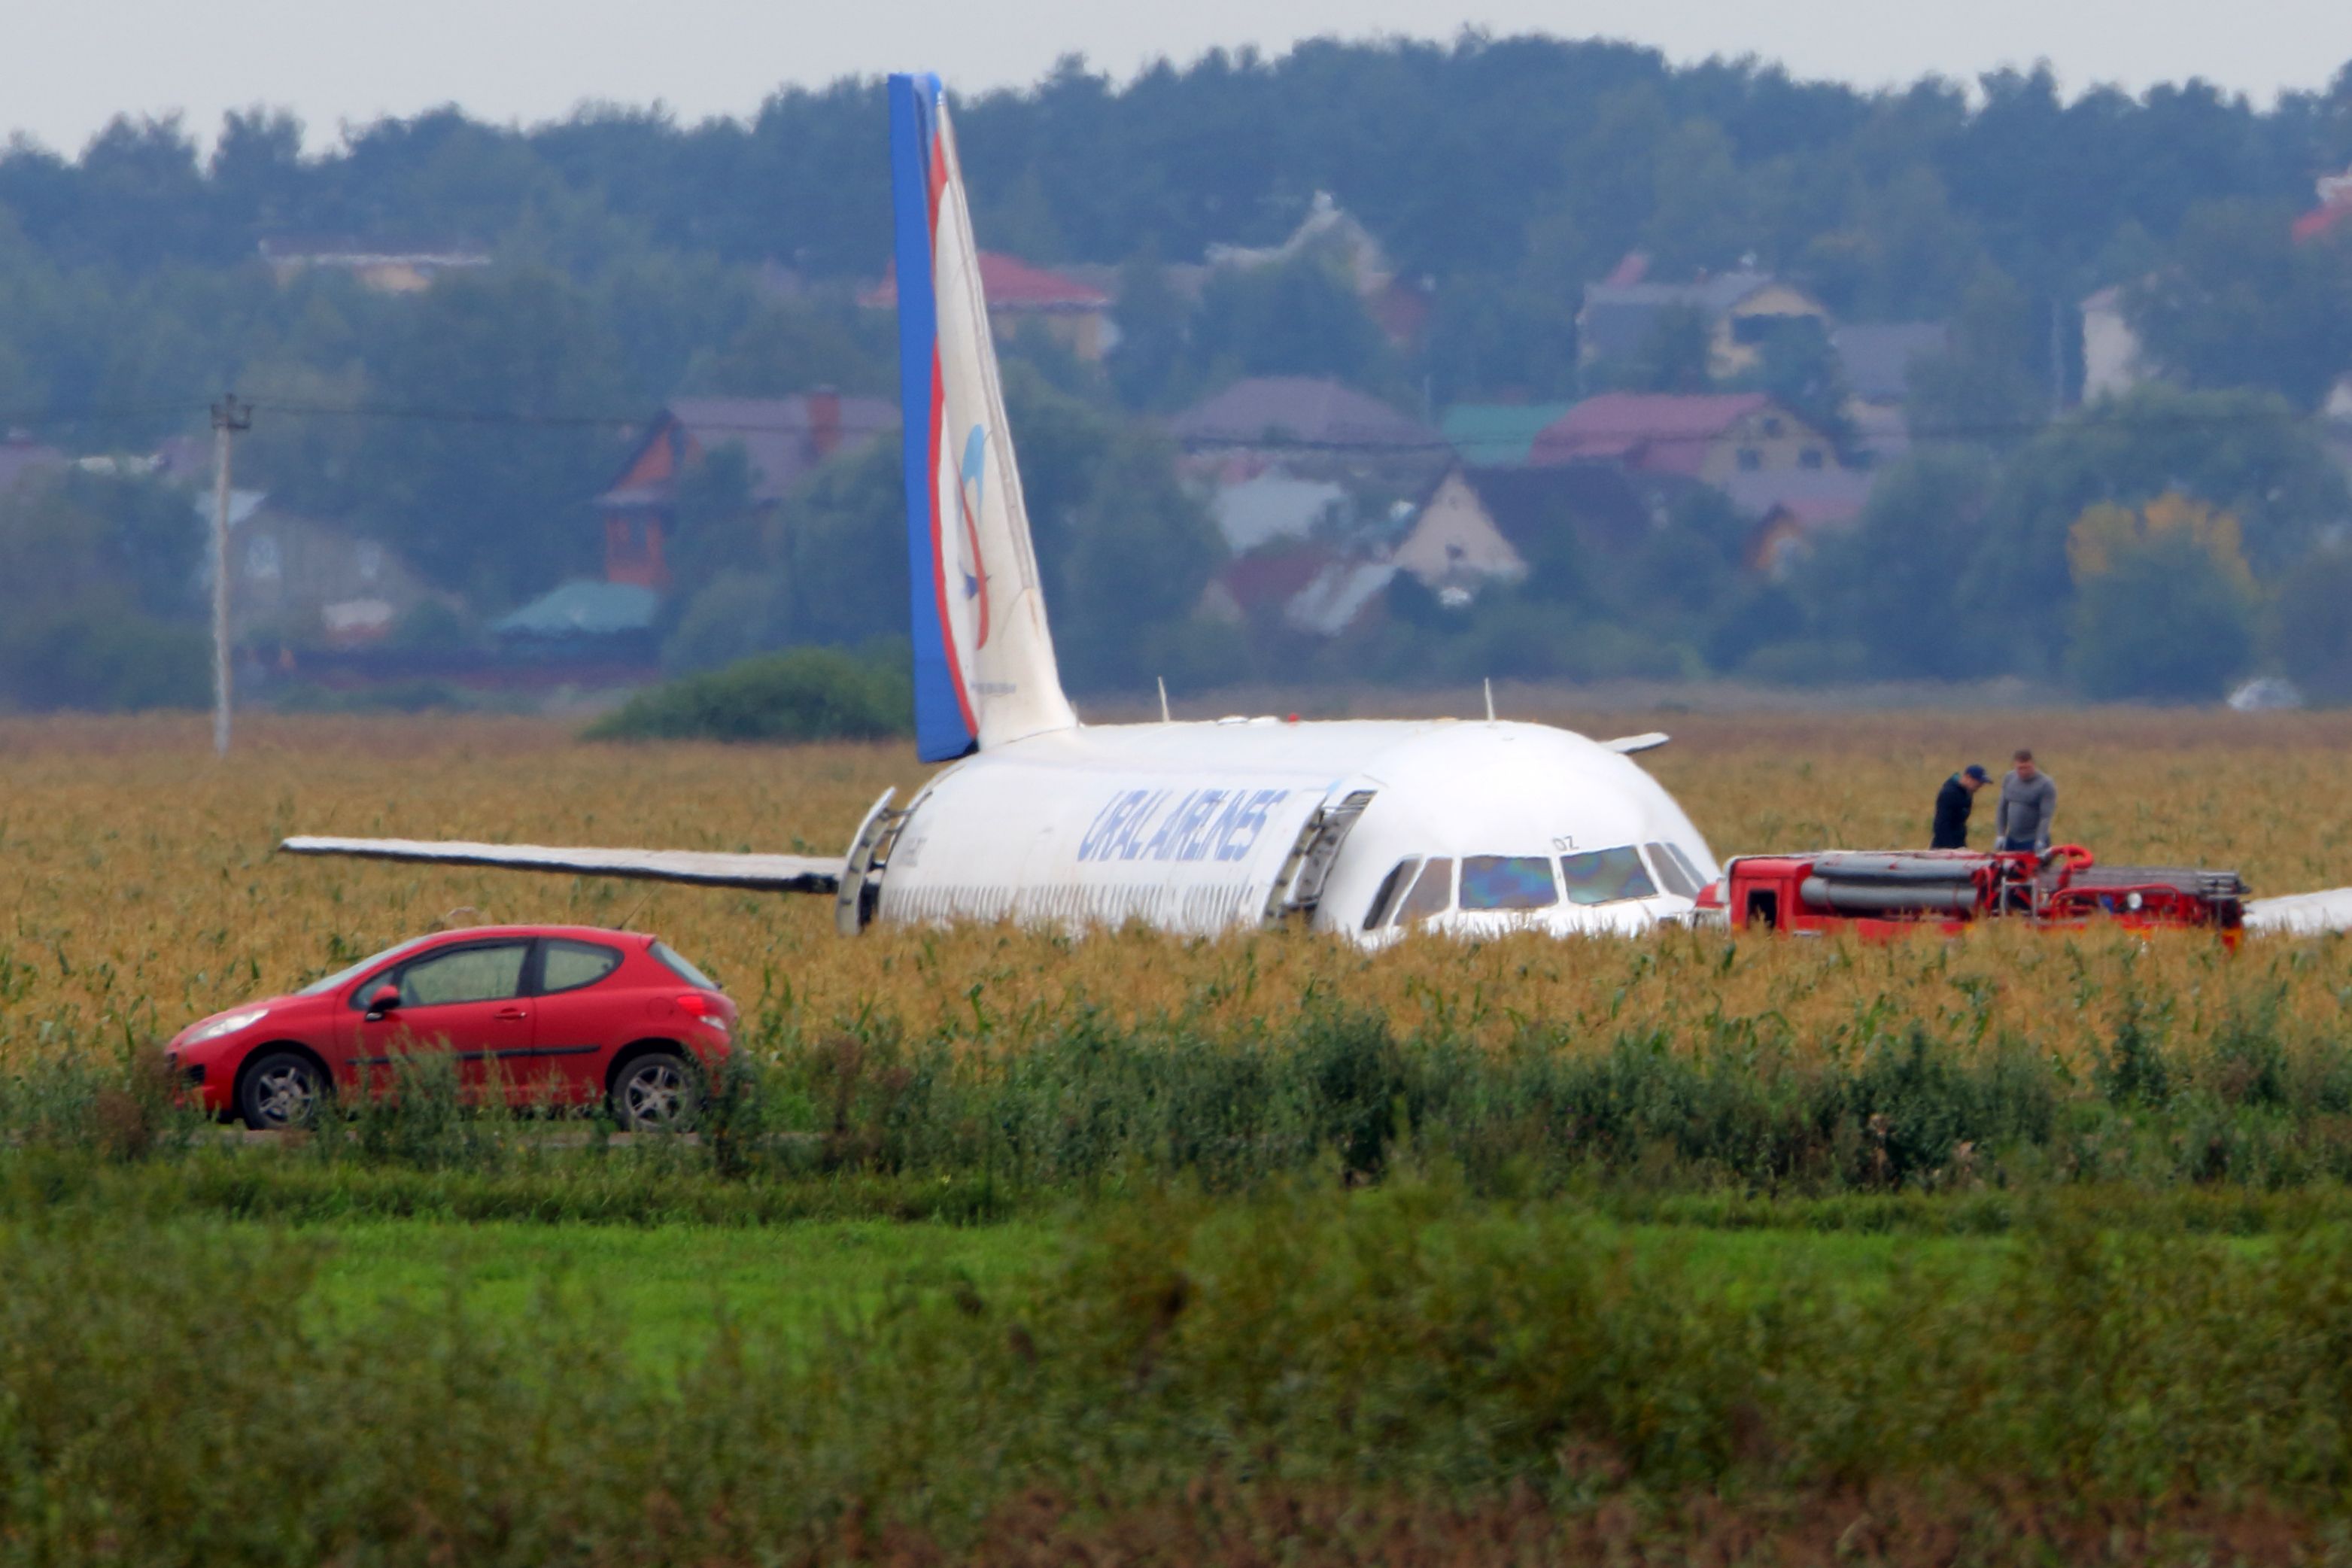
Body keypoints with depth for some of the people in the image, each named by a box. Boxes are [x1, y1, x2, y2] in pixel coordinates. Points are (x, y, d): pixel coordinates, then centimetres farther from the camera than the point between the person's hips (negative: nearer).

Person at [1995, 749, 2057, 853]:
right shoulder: (2009, 779, 6)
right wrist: (2000, 835, 5)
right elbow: (2002, 809, 12)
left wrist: (2040, 841, -26)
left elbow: (2046, 816, -16)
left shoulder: (2046, 784, -10)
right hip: (2011, 840, 5)